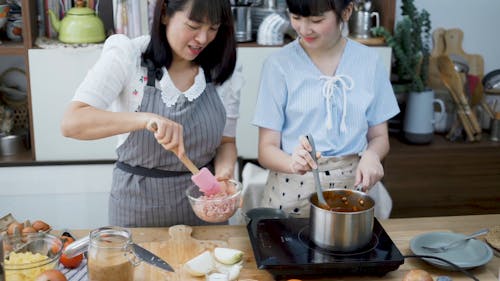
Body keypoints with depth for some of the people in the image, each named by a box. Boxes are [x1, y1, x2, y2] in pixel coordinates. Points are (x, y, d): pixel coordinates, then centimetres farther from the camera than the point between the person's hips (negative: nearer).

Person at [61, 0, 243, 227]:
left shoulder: (224, 71, -5)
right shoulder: (127, 56, -15)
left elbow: (226, 140, 4)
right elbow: (71, 123, -25)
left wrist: (224, 170, -18)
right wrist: (145, 119, -40)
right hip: (138, 203, -2)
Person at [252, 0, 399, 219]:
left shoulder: (369, 61, -1)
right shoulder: (279, 65, -8)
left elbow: (378, 136, 7)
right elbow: (267, 149, -8)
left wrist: (371, 155, -15)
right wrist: (292, 163, -29)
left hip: (354, 185, 2)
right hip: (294, 192, -2)